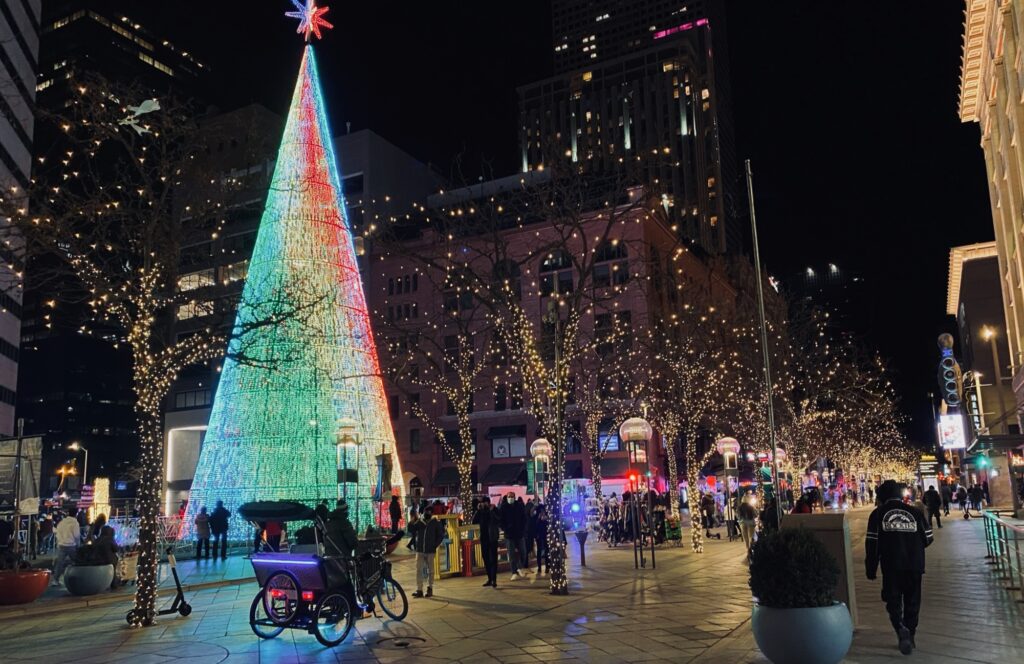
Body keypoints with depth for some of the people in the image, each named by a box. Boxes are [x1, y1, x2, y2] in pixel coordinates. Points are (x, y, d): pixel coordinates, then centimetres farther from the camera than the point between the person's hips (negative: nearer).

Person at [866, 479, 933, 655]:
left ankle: (901, 629, -17)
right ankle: (909, 637, 19)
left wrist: (871, 569, 4)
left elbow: (872, 544, -3)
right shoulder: (915, 512, 6)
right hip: (914, 566, 2)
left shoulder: (878, 514, 0)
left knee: (893, 601, 7)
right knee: (912, 601, 15)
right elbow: (928, 538, 9)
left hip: (891, 566, -2)